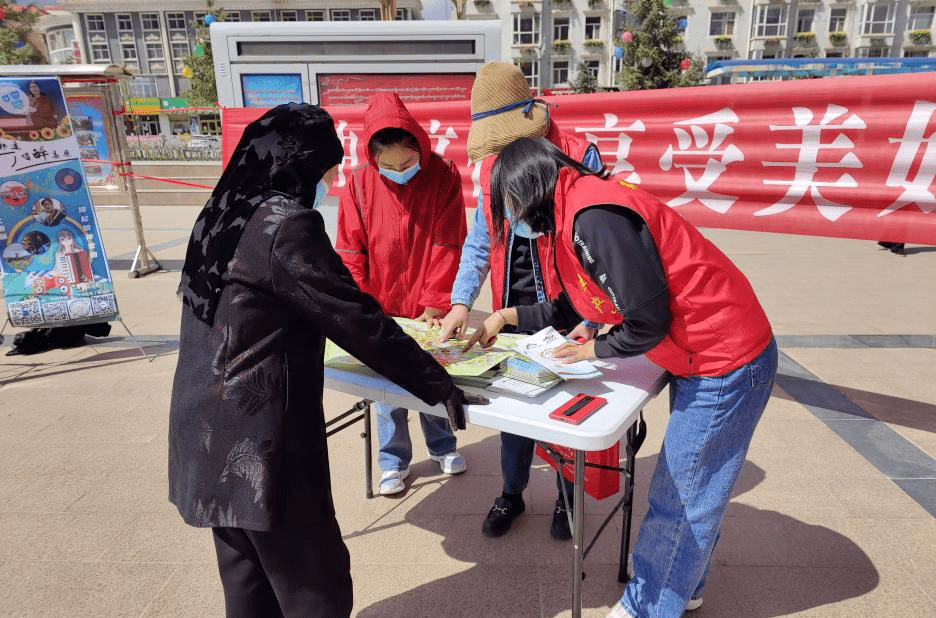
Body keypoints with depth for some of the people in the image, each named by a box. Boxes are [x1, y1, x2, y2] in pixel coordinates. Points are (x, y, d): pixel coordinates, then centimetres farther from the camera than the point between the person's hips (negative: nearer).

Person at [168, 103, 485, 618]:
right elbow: (356, 320, -18)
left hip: (210, 431, 9)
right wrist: (439, 387, -9)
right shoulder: (286, 225, -19)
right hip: (259, 440, -9)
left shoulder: (224, 213, 8)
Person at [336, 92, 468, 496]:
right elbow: (351, 253, -4)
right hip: (381, 310, 1)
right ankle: (394, 461, 29)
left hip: (428, 310, 0)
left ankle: (442, 447, 38)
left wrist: (436, 303, -12)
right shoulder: (359, 184, -7)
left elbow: (446, 246, -9)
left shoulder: (443, 175, -9)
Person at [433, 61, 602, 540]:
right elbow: (479, 242, 6)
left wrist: (589, 318, -18)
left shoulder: (578, 158, -13)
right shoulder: (491, 167, 4)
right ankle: (511, 493, 34)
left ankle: (567, 497, 33)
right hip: (511, 309, 5)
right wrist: (461, 302, -7)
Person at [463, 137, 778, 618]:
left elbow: (646, 322, -24)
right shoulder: (577, 212, 7)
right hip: (704, 357, 10)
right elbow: (573, 307, 18)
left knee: (681, 497, 6)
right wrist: (507, 317, 19)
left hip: (725, 363, -9)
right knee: (685, 489, 21)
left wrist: (594, 350, -7)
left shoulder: (596, 217, -25)